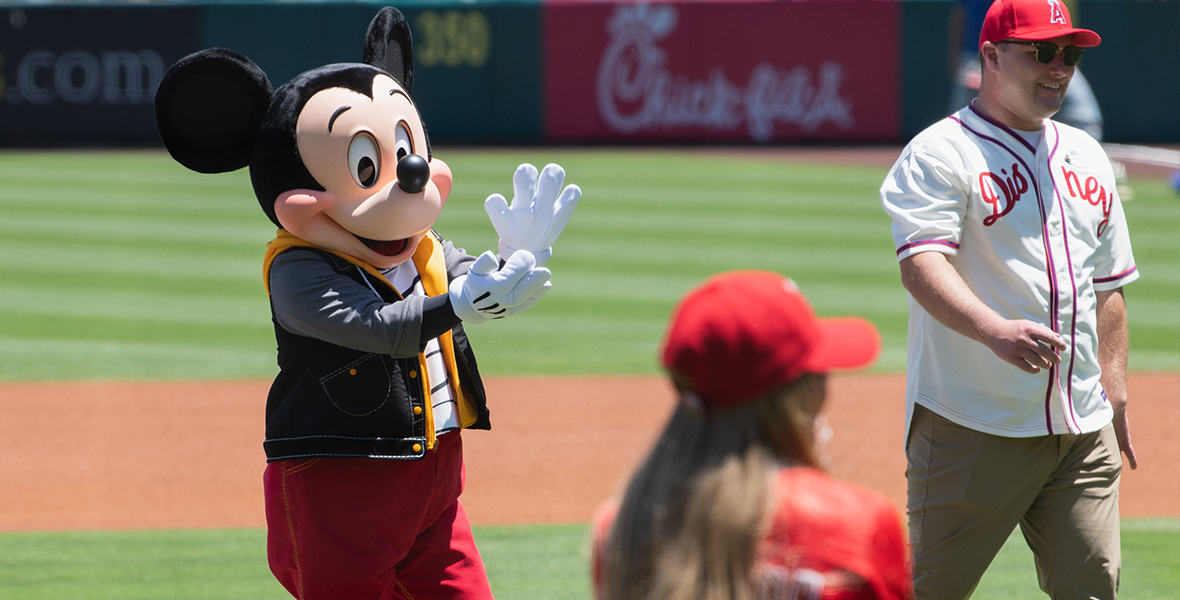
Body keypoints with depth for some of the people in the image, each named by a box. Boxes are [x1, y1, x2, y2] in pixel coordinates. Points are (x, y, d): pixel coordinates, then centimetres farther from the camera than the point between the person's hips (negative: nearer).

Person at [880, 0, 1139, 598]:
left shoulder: (1086, 157, 16)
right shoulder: (940, 154, -7)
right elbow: (921, 264, -23)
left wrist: (1115, 394, 16)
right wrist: (995, 331, -39)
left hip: (1082, 432, 6)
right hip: (972, 429, -6)